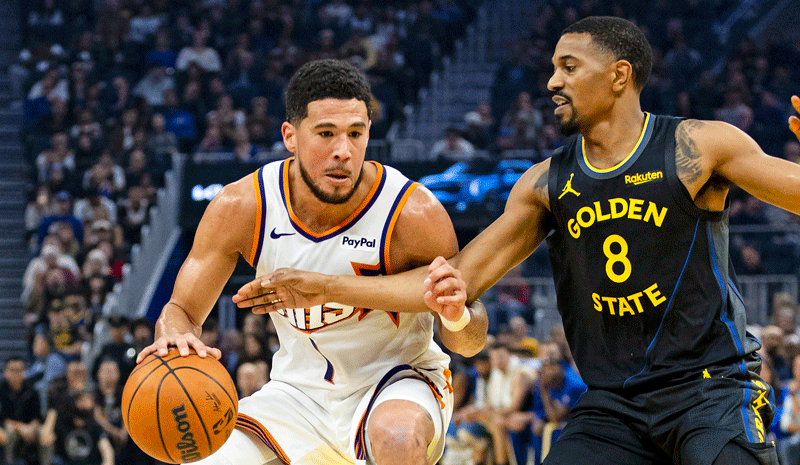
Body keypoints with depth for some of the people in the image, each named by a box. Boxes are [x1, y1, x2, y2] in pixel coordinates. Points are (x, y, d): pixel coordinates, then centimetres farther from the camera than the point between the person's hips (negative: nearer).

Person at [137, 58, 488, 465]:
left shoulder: (414, 213, -23)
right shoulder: (241, 208, -16)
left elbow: (468, 342, -13)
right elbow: (181, 310, -6)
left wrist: (455, 313, -38)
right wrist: (176, 338, -31)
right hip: (300, 390, 3)